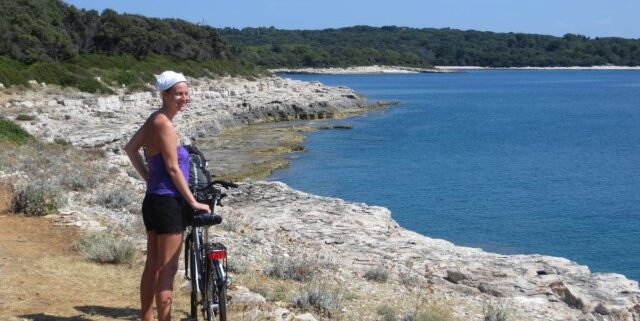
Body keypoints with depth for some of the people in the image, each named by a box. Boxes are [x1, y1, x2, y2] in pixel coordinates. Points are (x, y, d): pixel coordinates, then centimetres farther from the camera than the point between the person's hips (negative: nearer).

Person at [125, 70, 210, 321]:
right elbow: (173, 169, -19)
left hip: (153, 200, 10)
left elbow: (130, 148, 23)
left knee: (152, 265, 16)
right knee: (167, 270, -4)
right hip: (168, 202, -10)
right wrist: (193, 202, -13)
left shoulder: (154, 119, 10)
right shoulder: (164, 124, -18)